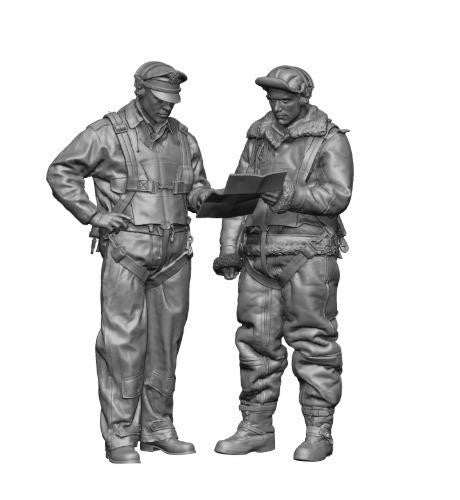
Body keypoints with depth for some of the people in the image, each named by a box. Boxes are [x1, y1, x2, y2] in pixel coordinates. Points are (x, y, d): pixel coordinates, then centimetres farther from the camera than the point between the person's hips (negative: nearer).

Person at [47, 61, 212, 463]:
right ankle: (120, 437, 0)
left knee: (166, 340, 9)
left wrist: (200, 194, -1)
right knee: (123, 341, -6)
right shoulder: (108, 133, -1)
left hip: (174, 250, 5)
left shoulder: (183, 138, 14)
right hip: (127, 248, -5)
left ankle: (158, 429, 19)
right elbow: (60, 173, 1)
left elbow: (198, 184, 24)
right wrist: (93, 215, -7)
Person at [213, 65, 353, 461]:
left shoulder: (329, 139, -1)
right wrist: (229, 248, 3)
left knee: (312, 341, -3)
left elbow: (338, 195, -12)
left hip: (308, 254, -5)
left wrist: (292, 195, -26)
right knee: (257, 340, 7)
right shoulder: (259, 138, 14)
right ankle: (256, 428, 16)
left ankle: (319, 434, 5)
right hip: (259, 252, 5)